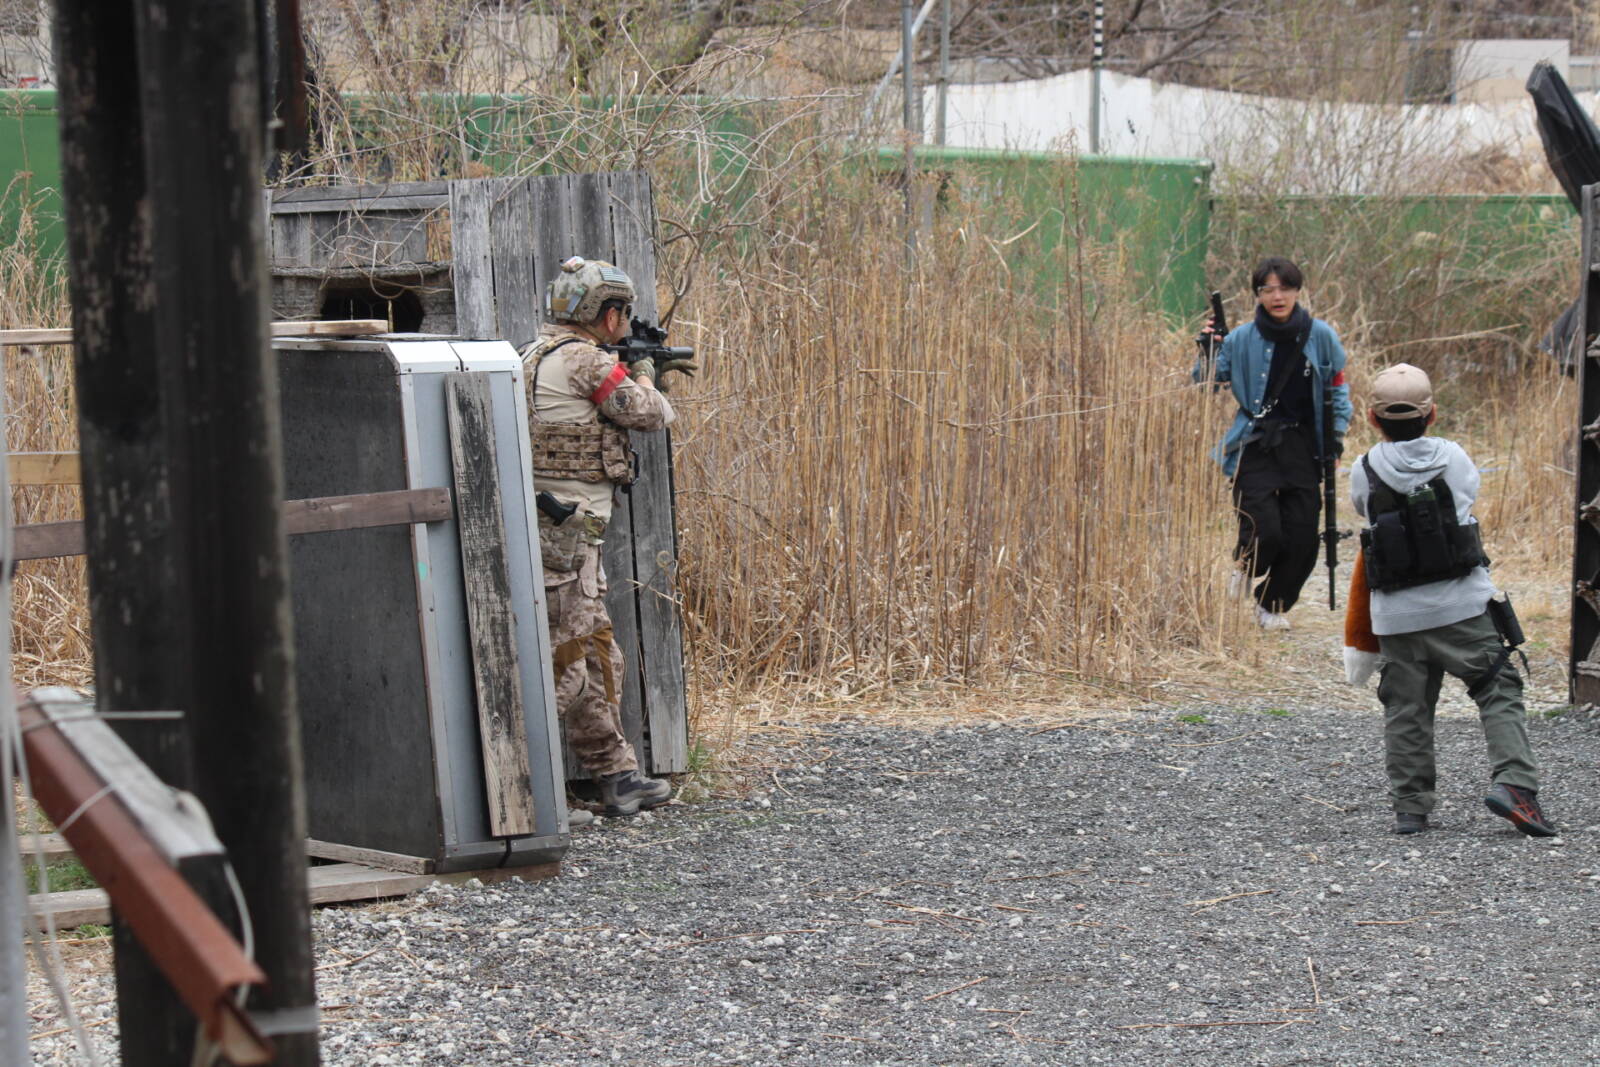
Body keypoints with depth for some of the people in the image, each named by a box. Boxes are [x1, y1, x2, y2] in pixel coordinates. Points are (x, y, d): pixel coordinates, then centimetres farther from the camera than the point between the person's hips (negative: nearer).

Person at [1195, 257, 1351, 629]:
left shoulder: (1320, 336, 0)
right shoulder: (1241, 339, -4)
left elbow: (1337, 385, 14)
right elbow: (1209, 382, 4)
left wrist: (1338, 432, 6)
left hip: (1303, 448, 2)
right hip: (1256, 446, -2)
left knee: (1303, 537, 0)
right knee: (1265, 532, -14)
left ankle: (1273, 605, 22)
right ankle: (1247, 567, 23)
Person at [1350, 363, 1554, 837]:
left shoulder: (1364, 472, -3)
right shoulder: (1451, 457, -2)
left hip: (1396, 615, 1)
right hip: (1462, 606, -1)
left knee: (1405, 709, 9)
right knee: (1499, 691, 4)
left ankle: (1410, 807, 8)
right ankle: (1514, 782, -12)